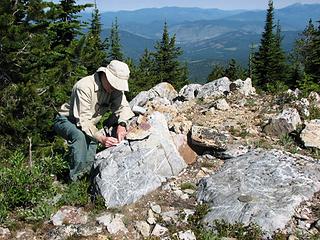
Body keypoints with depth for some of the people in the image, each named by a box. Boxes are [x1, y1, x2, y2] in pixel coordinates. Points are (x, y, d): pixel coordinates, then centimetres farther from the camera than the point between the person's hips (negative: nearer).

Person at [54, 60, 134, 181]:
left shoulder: (115, 87, -13)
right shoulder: (84, 87, -33)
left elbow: (123, 107, -15)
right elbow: (83, 120, -37)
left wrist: (122, 124, -37)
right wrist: (101, 138, -48)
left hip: (90, 124, 8)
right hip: (66, 120, -8)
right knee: (80, 136, -34)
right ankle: (76, 179, -29)